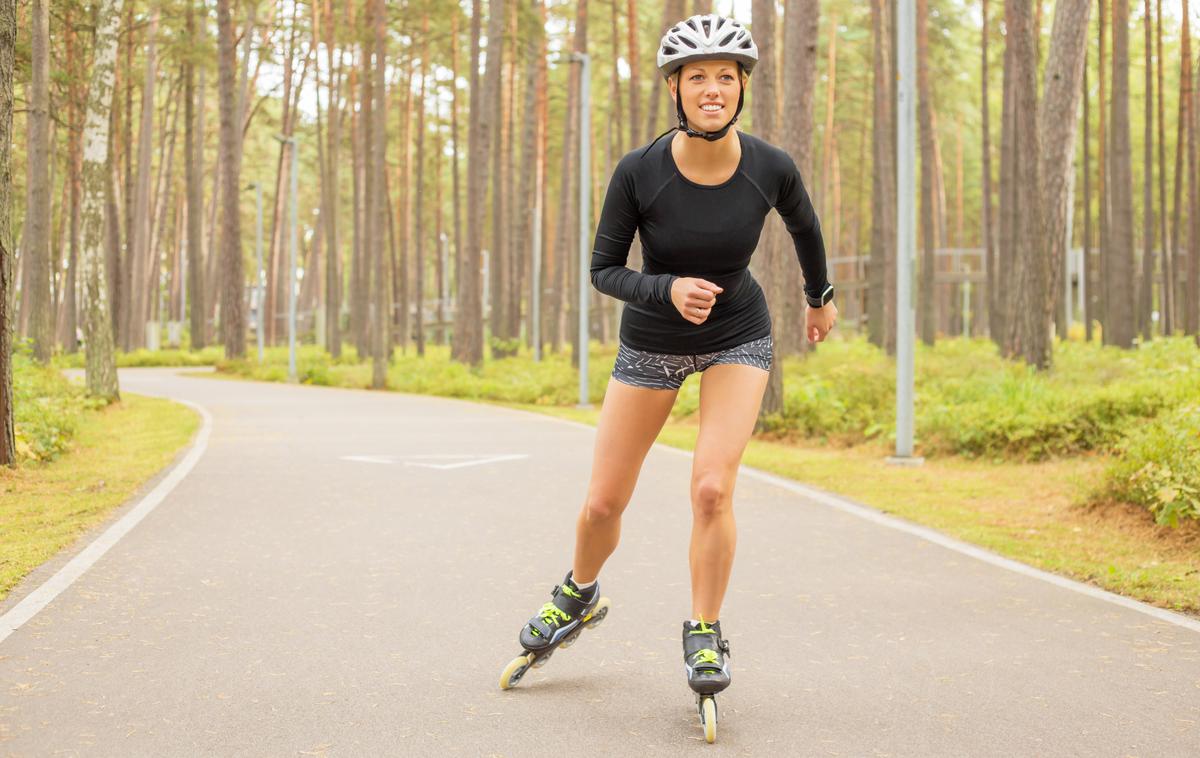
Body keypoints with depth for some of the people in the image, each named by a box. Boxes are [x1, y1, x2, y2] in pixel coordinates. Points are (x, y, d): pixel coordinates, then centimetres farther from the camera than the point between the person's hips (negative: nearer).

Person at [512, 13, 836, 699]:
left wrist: (821, 297, 20)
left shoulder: (771, 168, -19)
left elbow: (805, 228, 4)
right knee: (603, 503, 4)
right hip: (651, 342, 0)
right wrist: (669, 289, -32)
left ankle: (705, 635, 4)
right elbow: (604, 270, -13)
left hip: (738, 339, 0)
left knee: (713, 488, -19)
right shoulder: (640, 172, -23)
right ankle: (579, 595, 38)